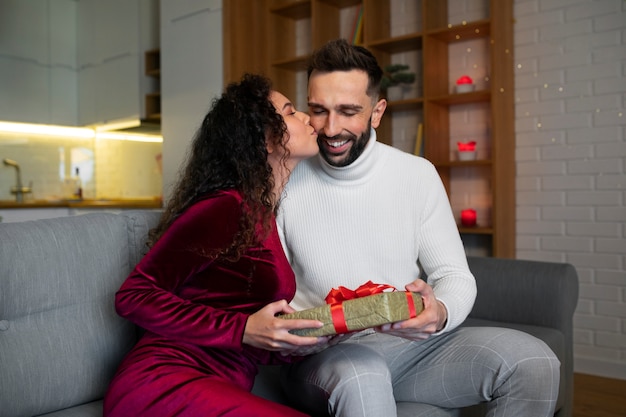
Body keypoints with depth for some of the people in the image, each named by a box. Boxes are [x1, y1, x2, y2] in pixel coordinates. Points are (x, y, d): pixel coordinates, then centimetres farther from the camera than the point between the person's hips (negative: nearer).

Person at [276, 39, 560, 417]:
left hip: (412, 343, 4)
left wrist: (440, 313, -22)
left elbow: (455, 275, 1)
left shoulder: (417, 173, -1)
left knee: (534, 362, -16)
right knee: (361, 377, -39)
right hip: (322, 354, -3)